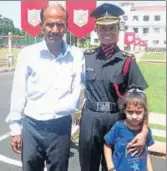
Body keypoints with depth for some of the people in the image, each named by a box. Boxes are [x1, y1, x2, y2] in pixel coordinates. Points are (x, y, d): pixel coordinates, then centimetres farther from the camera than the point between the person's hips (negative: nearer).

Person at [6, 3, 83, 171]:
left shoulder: (76, 55, -2)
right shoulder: (28, 53, -3)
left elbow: (77, 92, 5)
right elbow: (18, 94, 0)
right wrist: (16, 129, 1)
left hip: (61, 127, 1)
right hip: (32, 126, 0)